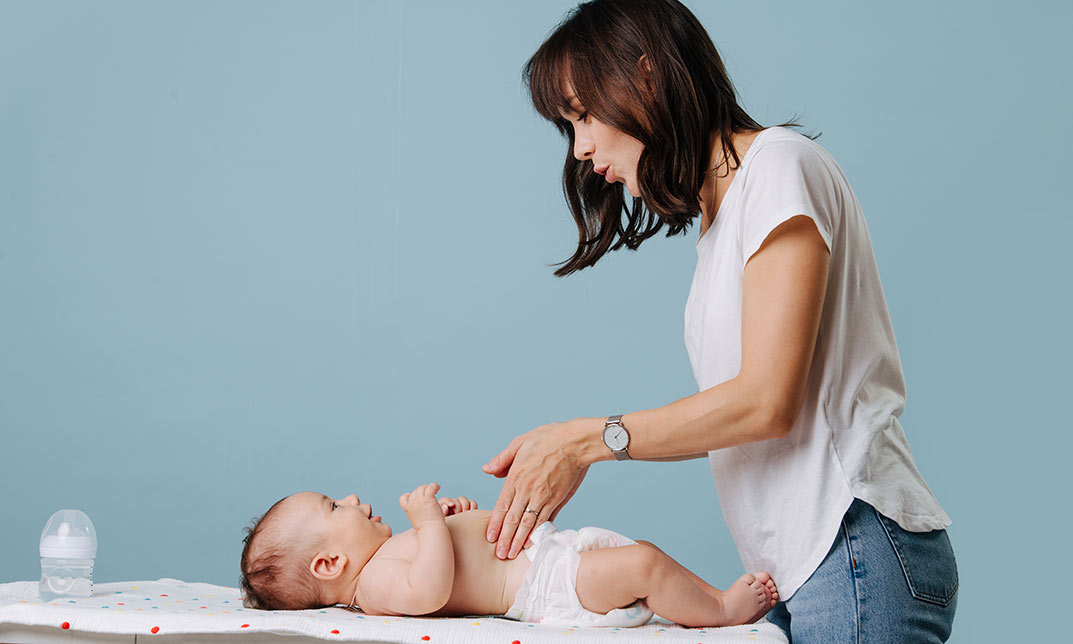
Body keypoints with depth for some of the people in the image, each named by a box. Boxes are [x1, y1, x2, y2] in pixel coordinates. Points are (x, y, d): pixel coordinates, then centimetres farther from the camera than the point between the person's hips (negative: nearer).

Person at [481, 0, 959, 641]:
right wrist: (562, 454, 4)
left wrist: (589, 440, -10)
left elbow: (766, 402, -16)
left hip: (859, 553, -8)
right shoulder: (718, 213, 19)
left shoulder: (779, 164, -8)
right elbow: (728, 418, 12)